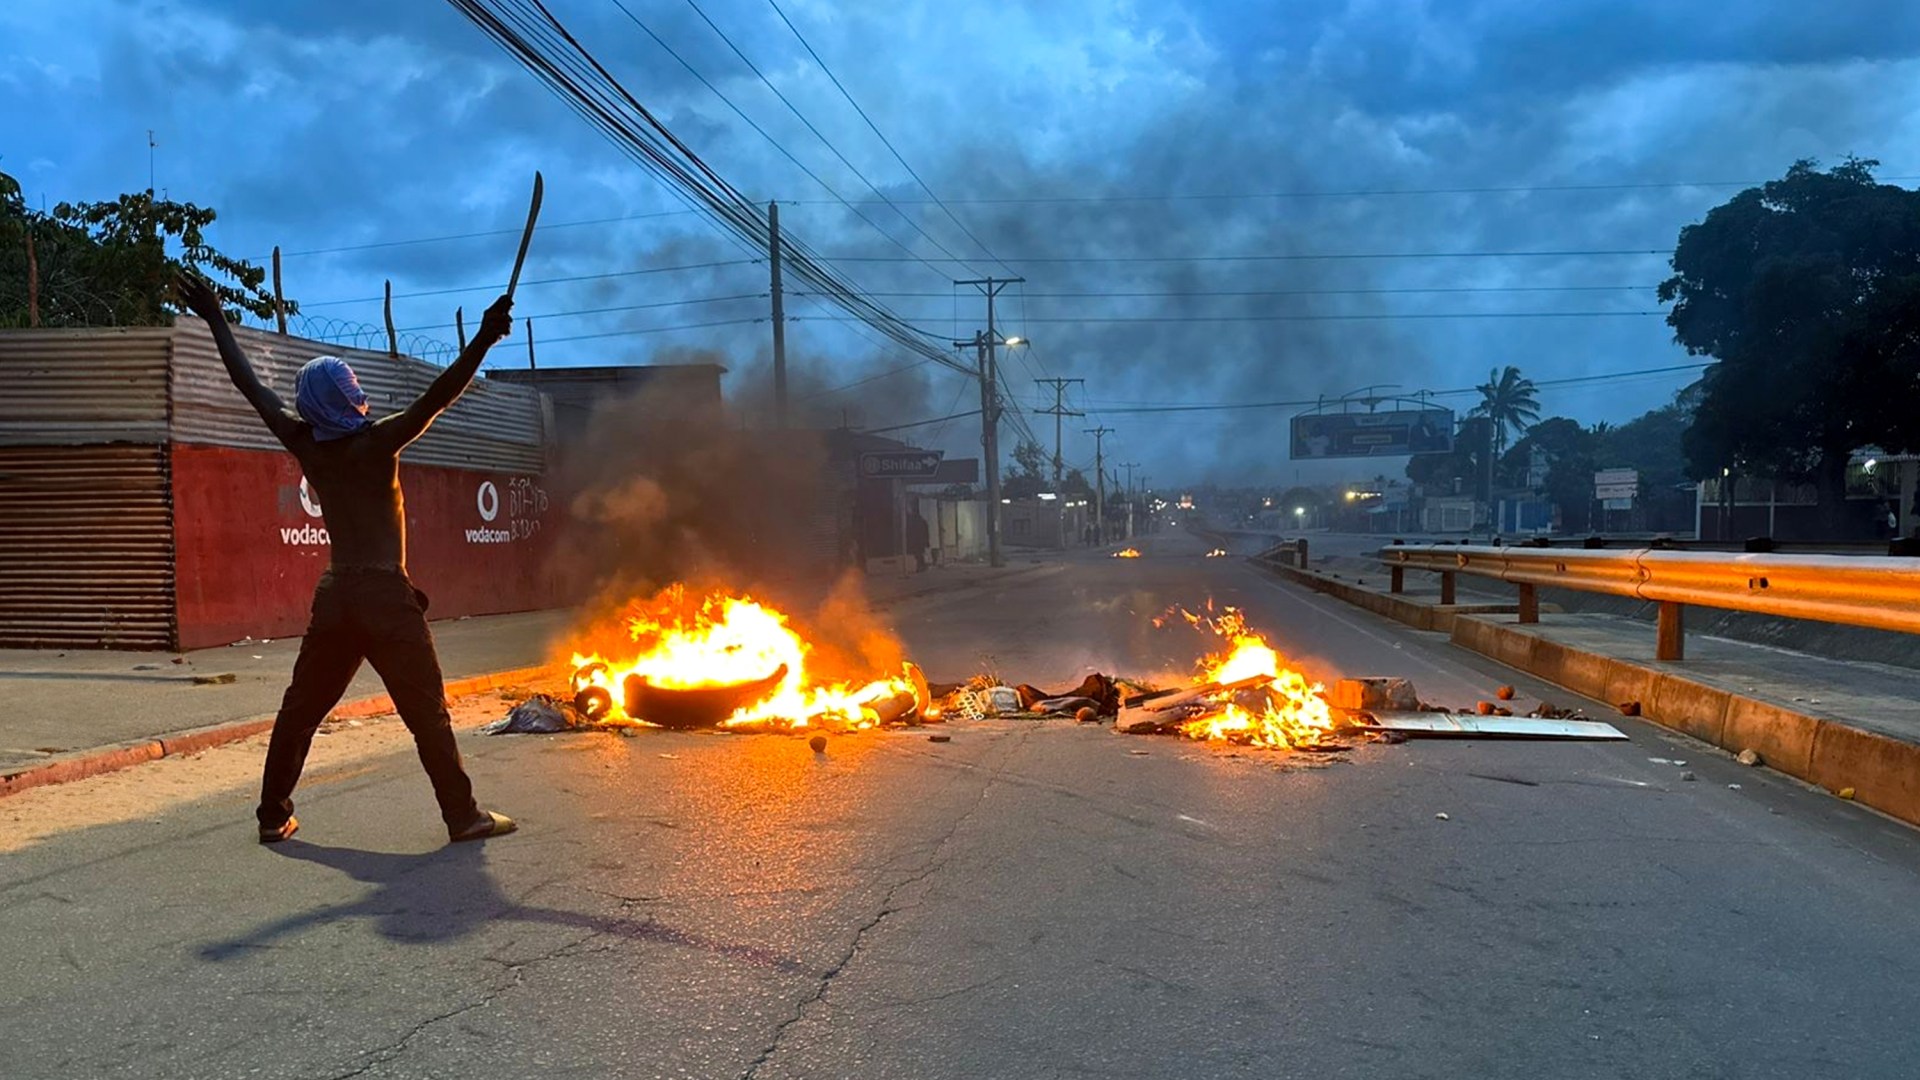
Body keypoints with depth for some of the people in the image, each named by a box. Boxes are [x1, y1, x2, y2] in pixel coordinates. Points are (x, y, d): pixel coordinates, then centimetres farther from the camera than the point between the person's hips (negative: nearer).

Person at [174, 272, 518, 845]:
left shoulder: (306, 446, 5)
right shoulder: (378, 442, -9)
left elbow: (252, 386, 14)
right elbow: (439, 396, -19)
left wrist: (215, 320, 23)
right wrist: (482, 341, -25)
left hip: (334, 597, 6)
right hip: (386, 596, -5)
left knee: (300, 709, 15)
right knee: (428, 711, -3)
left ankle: (274, 815, 22)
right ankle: (463, 815, -1)